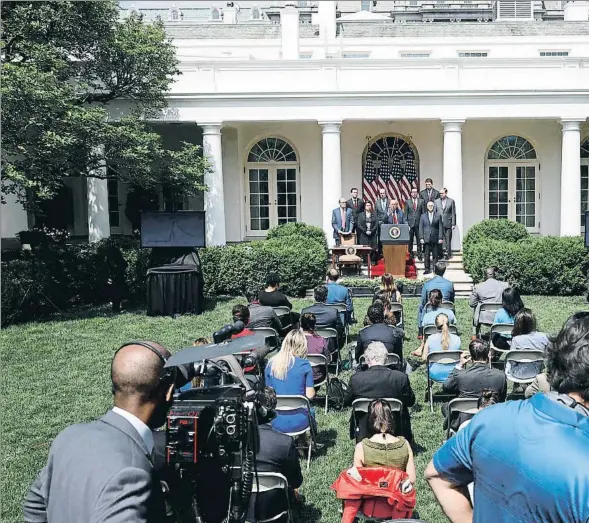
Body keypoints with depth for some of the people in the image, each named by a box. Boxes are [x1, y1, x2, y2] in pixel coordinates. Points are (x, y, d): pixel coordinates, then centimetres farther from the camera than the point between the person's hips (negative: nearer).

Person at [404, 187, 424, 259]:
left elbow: (423, 212, 6)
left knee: (419, 239, 1)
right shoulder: (407, 201, 6)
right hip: (410, 223, 0)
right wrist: (406, 222, -1)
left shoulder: (421, 201, 6)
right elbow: (406, 213, 6)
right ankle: (410, 253, 13)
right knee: (410, 239, 3)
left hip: (419, 223, 0)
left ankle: (419, 254, 8)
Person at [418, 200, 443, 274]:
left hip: (435, 239, 0)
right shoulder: (423, 216, 10)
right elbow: (421, 228, 7)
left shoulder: (438, 216, 8)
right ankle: (427, 269, 4)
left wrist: (440, 238, -3)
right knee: (426, 255, -1)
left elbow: (440, 227, 5)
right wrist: (421, 238, -2)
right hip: (426, 239, 0)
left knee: (435, 255, 2)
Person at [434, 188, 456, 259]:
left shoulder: (451, 201, 4)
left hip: (448, 224, -1)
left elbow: (453, 213, 3)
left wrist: (453, 224, -2)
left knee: (448, 239, 3)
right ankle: (442, 253, 3)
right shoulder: (436, 201, 9)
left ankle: (448, 254, 9)